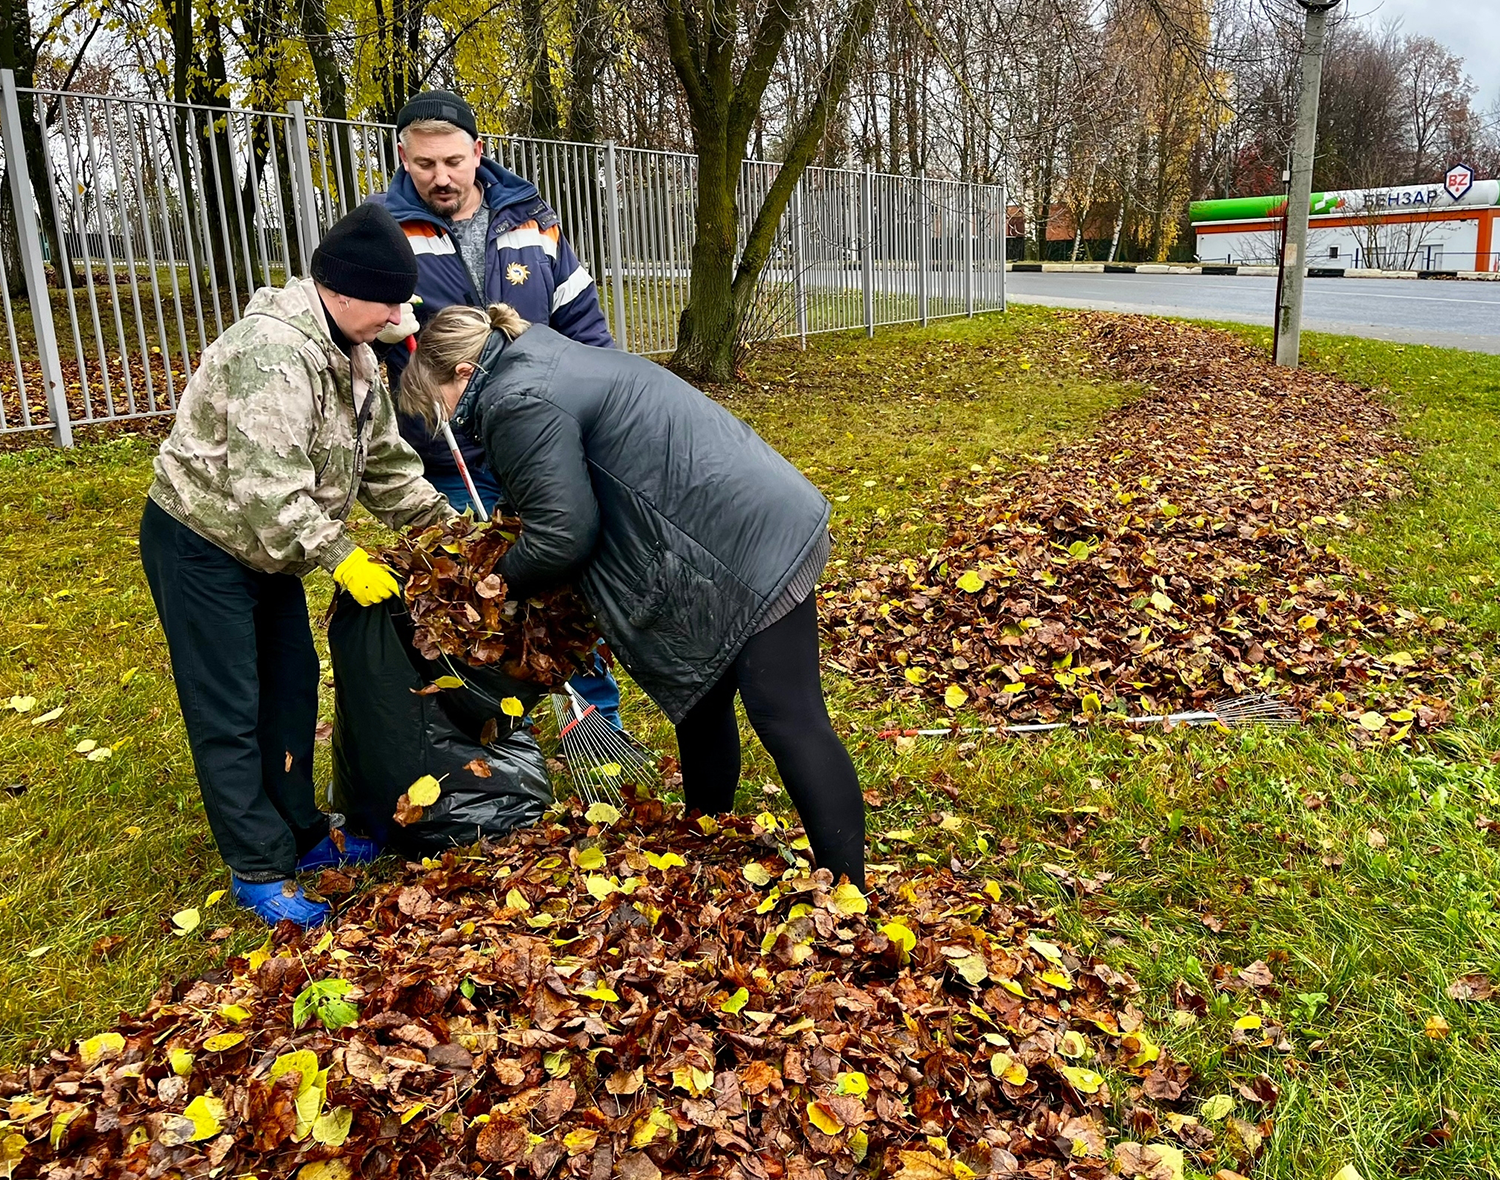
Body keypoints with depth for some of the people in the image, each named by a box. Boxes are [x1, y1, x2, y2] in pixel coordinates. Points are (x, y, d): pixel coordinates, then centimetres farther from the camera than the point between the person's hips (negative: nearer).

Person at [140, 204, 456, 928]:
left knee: (292, 687, 14)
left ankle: (301, 836, 29)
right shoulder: (273, 352, -30)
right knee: (228, 715, -1)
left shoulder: (353, 353, 2)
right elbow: (268, 483, -35)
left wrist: (449, 526, 0)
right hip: (199, 548, -9)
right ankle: (259, 870, 11)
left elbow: (383, 460, 7)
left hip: (264, 546, 10)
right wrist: (340, 558, -30)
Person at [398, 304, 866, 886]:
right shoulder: (558, 365, 21)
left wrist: (503, 579, 3)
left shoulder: (517, 403, -12)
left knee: (789, 722, -7)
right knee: (700, 701, 20)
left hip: (754, 551, -11)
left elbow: (562, 535, -16)